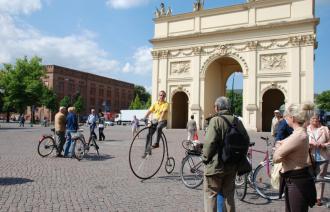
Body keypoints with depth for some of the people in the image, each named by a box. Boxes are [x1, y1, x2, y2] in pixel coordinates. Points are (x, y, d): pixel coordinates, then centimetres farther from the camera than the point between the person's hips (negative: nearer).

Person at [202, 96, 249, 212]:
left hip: (215, 165, -6)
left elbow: (210, 142, -21)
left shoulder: (215, 120, -14)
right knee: (229, 195, 18)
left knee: (210, 195, 5)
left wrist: (205, 158, -8)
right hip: (232, 166, 6)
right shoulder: (237, 121, 5)